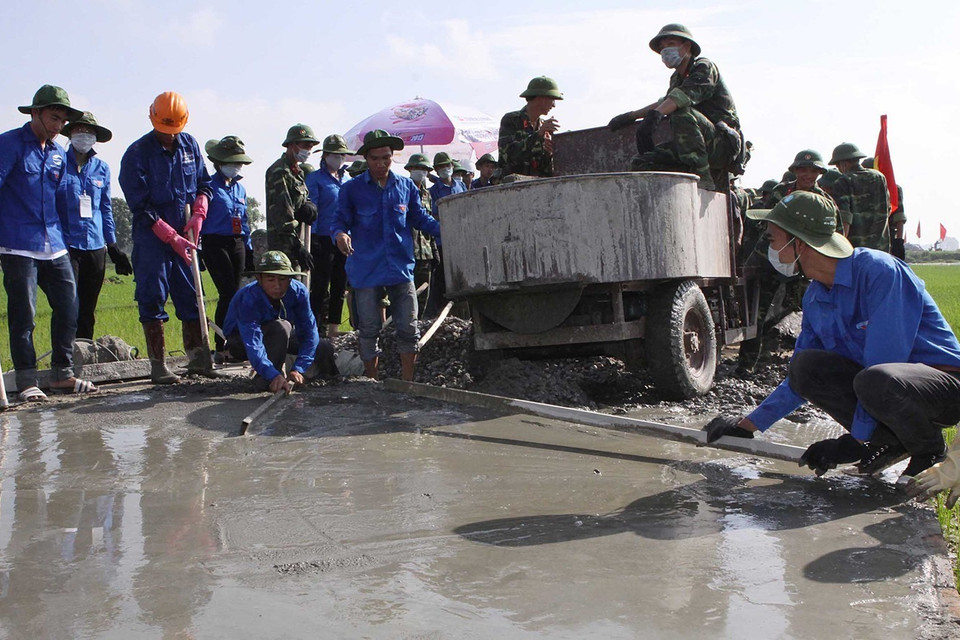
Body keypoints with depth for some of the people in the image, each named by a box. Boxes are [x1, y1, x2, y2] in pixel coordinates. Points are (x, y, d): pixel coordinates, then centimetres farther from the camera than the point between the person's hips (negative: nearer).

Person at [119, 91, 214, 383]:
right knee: (152, 299, -3)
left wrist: (198, 215, -4)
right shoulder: (136, 155, -10)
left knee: (191, 297, 6)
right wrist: (173, 238, -15)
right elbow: (141, 208, -11)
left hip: (185, 237, 5)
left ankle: (197, 357, 14)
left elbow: (204, 183, 15)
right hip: (151, 238, -5)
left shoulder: (189, 145, 6)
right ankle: (158, 365, 3)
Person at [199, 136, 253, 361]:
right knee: (228, 294, -13)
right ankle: (221, 347, -9)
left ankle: (230, 345, 12)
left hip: (237, 244, 7)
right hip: (215, 244, -7)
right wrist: (196, 250, -13)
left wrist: (249, 249, 17)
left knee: (234, 295, 6)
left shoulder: (239, 188, 15)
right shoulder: (210, 187, -6)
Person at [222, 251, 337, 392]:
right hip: (240, 341, -5)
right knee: (281, 327, -36)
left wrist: (298, 369, -36)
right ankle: (264, 380, -23)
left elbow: (309, 332, -24)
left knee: (324, 348, -11)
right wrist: (274, 376, -62)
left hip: (281, 337, 5)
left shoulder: (298, 291, -25)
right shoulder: (248, 299, -38)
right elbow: (253, 345, -48)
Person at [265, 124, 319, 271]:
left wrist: (309, 208, -5)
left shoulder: (298, 172, 18)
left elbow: (305, 199, 22)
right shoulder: (278, 172, -12)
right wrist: (298, 247, -25)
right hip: (283, 245, -10)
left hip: (296, 240, 10)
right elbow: (281, 212, -20)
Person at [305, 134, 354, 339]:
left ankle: (333, 329, 19)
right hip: (324, 240, -6)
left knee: (340, 287, 11)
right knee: (320, 287, -6)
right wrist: (312, 239, -16)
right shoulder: (315, 179, -3)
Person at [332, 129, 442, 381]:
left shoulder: (406, 186, 8)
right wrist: (340, 234, -22)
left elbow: (420, 218, 16)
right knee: (369, 329, 5)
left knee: (408, 327, 1)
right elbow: (340, 220, 1)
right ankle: (372, 382, 18)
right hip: (366, 270, -2)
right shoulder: (352, 188, 2)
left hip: (401, 267, 2)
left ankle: (407, 382, 12)